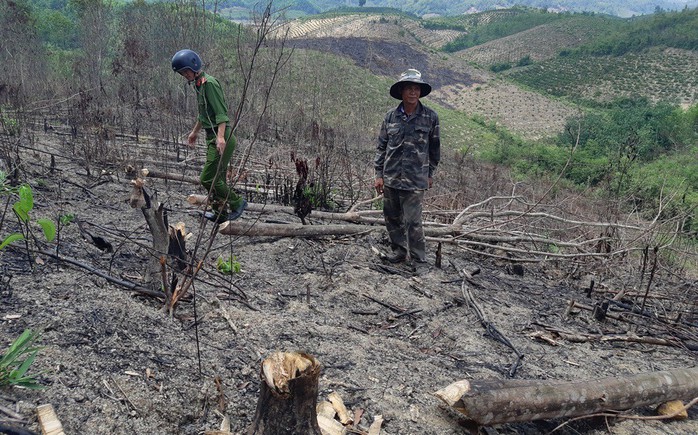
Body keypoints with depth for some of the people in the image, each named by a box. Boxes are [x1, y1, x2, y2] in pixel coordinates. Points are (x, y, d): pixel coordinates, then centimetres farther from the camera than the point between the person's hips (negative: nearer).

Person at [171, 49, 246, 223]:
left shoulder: (210, 83, -14)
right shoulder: (198, 84, 16)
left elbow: (221, 112, -21)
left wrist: (221, 137, -31)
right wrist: (195, 132, 37)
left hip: (222, 138, -10)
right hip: (212, 137, 10)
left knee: (208, 178, -9)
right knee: (217, 178, 15)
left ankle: (237, 202, 4)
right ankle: (220, 213, 25)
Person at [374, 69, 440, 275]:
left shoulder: (430, 117, -4)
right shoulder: (391, 116, 1)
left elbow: (435, 147, 6)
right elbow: (381, 146, 6)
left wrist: (430, 173, 8)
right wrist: (379, 174, 3)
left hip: (415, 180, -3)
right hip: (390, 178, 4)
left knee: (413, 222, -5)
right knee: (391, 218, 14)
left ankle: (420, 262, 8)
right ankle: (399, 250, 33)